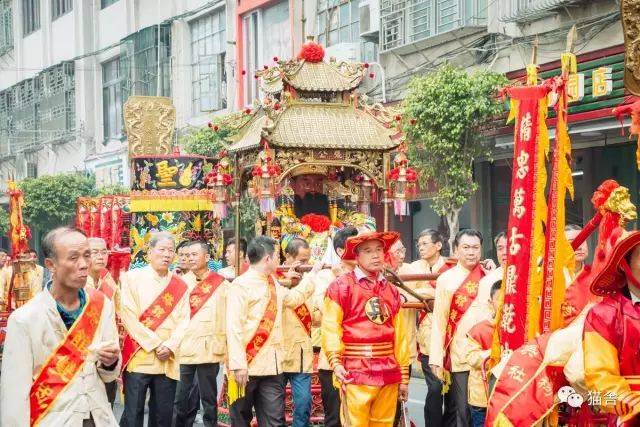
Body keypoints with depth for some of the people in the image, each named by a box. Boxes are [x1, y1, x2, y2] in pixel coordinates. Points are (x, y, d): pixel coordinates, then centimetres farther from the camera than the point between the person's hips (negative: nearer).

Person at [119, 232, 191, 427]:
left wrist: (170, 346, -12)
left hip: (168, 360, 3)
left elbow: (183, 320, 4)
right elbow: (129, 317, -7)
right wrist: (156, 344, -11)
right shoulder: (132, 278, 0)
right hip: (139, 357, -3)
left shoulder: (180, 285, 10)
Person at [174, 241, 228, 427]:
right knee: (181, 401, 7)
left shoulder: (221, 284, -1)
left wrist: (220, 344, -8)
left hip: (208, 350, -4)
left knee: (208, 399, 3)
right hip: (184, 350, 4)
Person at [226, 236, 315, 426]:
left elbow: (293, 298, 34)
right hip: (247, 366, -6)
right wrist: (238, 365, -23)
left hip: (272, 365, 6)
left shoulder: (273, 284, 15)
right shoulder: (241, 285, -10)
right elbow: (234, 328, -16)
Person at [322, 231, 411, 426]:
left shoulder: (391, 290, 16)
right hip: (356, 374, -5)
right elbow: (331, 327, -8)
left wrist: (404, 376, 13)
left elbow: (399, 336, 15)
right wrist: (336, 361, -21)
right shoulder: (341, 286, -1)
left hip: (388, 374, 5)